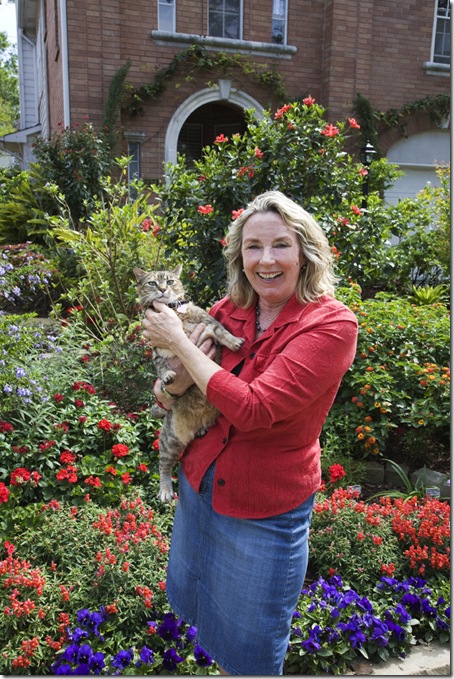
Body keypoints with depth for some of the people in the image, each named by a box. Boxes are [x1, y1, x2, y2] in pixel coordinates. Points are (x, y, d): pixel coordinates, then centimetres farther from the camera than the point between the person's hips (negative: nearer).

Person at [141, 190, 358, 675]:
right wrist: (175, 385, -22)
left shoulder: (331, 324, -21)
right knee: (205, 608, 29)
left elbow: (252, 408, -31)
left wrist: (179, 342, -23)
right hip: (199, 484, 6)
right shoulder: (229, 311, -5)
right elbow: (164, 397, 3)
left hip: (265, 509, -6)